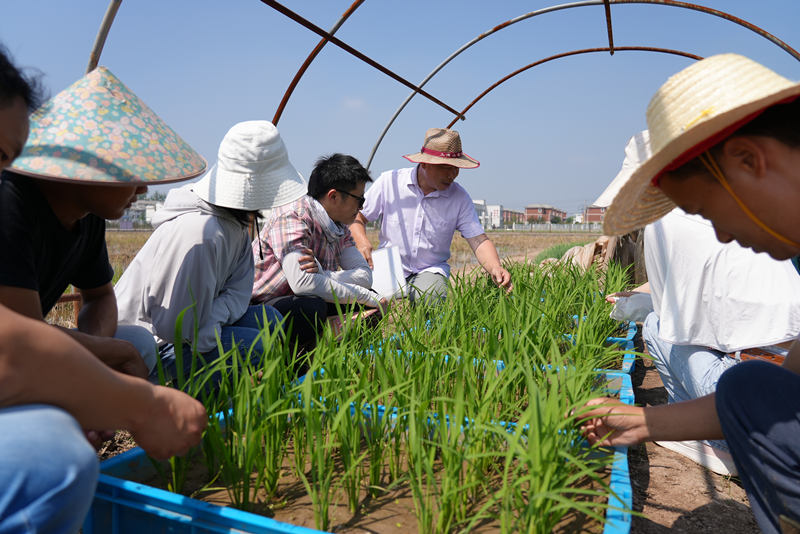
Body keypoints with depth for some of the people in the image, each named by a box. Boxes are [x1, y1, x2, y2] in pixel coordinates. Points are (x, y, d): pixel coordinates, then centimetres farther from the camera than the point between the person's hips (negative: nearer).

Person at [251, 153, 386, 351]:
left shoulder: (339, 226, 4)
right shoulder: (292, 217, -21)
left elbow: (365, 275, -5)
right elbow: (302, 282, -34)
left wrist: (322, 275, -25)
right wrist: (368, 297, -26)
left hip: (302, 305, 8)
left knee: (370, 297, -5)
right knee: (311, 307, -36)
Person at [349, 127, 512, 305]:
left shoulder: (460, 197, -3)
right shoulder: (389, 182, -5)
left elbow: (479, 241, -8)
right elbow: (356, 216, 4)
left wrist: (495, 268, -28)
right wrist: (362, 243, -17)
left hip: (431, 270, 1)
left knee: (430, 297, -33)